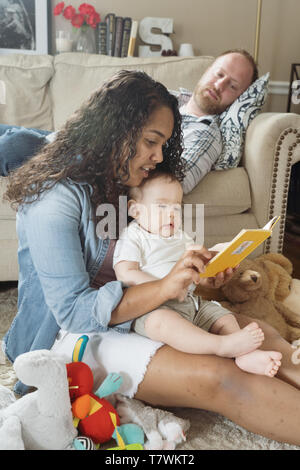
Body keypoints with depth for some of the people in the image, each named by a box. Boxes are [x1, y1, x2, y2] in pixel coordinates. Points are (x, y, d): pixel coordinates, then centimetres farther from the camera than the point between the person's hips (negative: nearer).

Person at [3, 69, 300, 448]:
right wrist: (167, 286, -30)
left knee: (259, 333, -11)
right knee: (217, 378, -28)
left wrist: (199, 271, -8)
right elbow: (73, 311, -22)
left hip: (134, 315, 8)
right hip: (74, 336, -8)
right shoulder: (56, 199, -19)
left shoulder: (123, 185, 8)